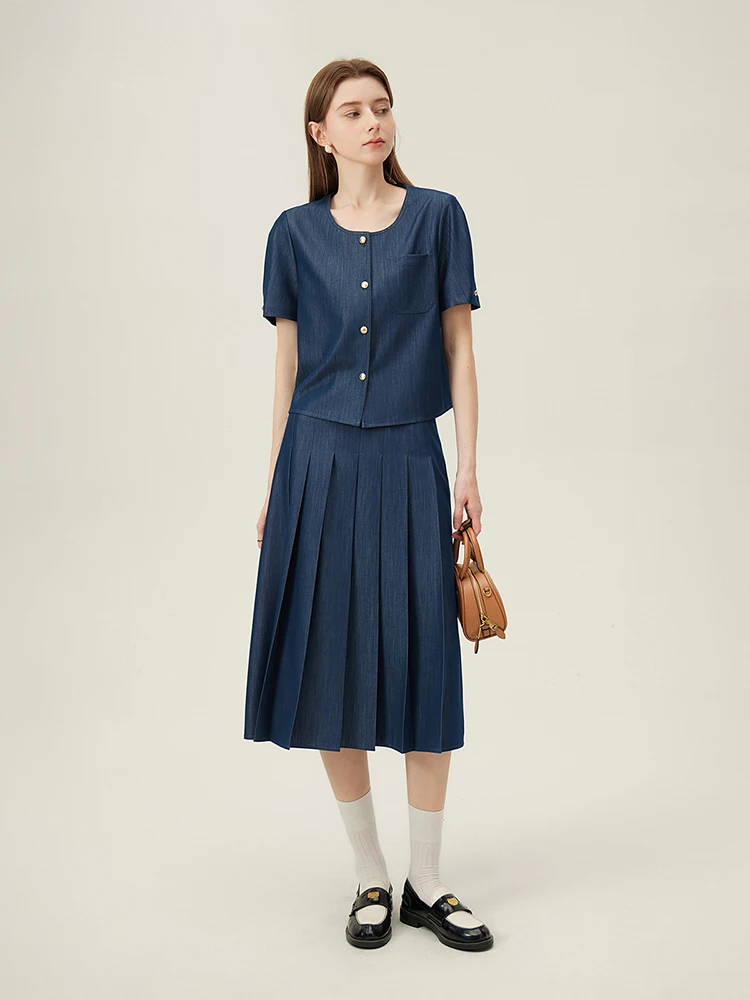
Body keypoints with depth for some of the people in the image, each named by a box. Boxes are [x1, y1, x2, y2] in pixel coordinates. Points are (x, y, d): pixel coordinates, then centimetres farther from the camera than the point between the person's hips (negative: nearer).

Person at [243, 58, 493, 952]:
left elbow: (458, 347, 2)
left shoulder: (437, 217, 3)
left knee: (424, 670, 1)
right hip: (320, 465, 1)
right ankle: (370, 878, 19)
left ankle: (426, 883, 16)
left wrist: (468, 469, -3)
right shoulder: (296, 234, 6)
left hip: (410, 464, -1)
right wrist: (274, 482, 7)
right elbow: (288, 366, 9)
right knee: (333, 667, 3)